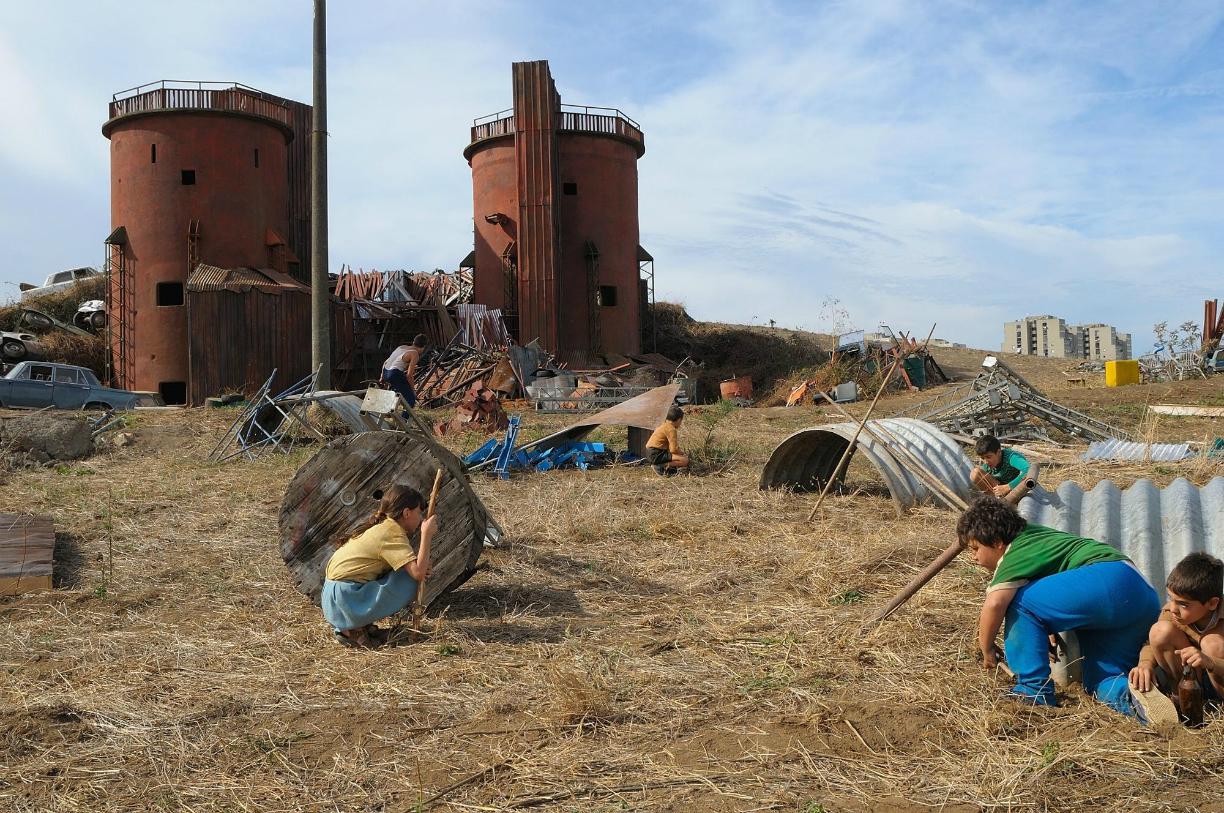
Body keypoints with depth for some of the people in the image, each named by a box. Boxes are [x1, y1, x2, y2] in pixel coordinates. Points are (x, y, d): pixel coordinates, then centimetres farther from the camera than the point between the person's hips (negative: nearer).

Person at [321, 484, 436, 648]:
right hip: (347, 600, -9)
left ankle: (345, 624, 12)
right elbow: (417, 573, -24)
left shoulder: (381, 527, 12)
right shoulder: (392, 533, -16)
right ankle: (353, 629, -7)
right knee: (411, 581, -12)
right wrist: (427, 534, -18)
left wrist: (422, 568, -8)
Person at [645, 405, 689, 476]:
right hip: (656, 455, -10)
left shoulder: (664, 425, 18)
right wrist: (683, 454, 2)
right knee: (685, 460, -17)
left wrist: (681, 453, 18)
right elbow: (674, 449, -17)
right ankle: (661, 467, -16)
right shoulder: (671, 429, -13)